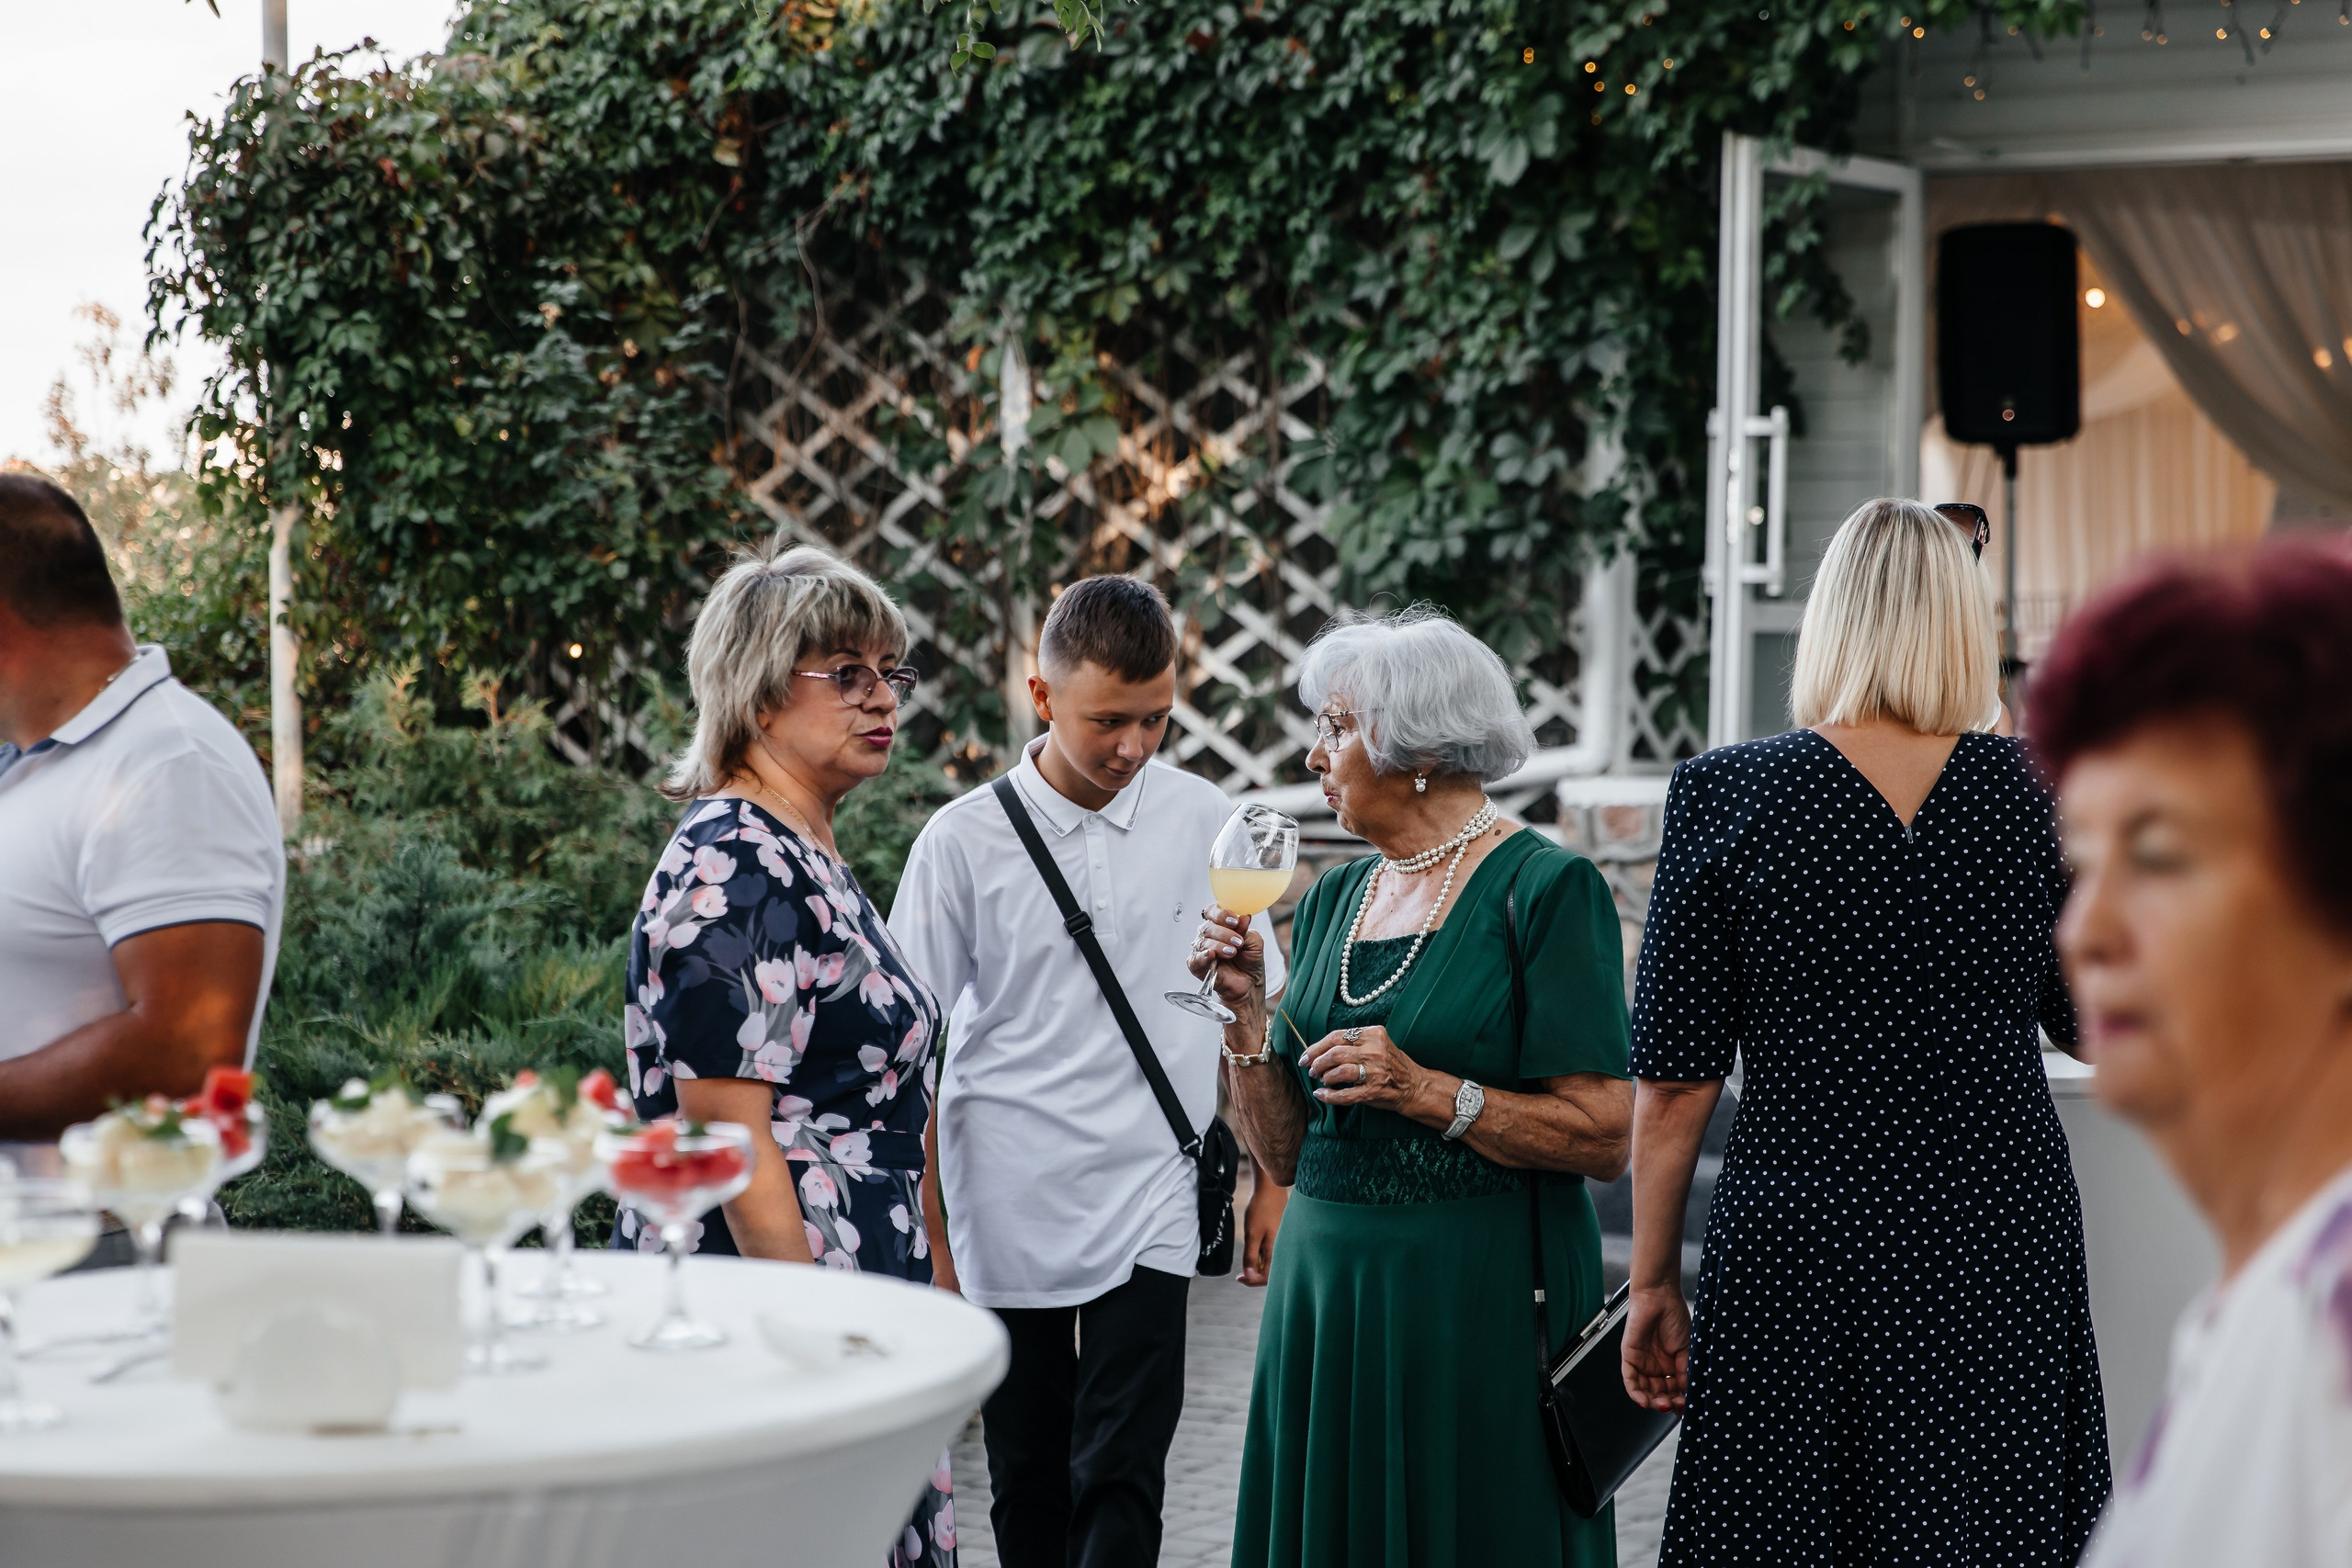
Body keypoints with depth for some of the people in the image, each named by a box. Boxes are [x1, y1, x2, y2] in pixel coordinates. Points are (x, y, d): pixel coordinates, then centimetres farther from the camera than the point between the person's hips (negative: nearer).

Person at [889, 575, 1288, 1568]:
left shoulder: (1203, 822, 2)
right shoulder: (963, 842, -3)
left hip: (1148, 1205, 0)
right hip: (1007, 1214, 0)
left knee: (1123, 1480, -9)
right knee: (1028, 1485, 9)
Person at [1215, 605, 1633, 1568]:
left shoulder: (1543, 890, -8)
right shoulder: (1330, 901, 12)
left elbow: (1605, 1139, -14)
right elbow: (1283, 1154, 12)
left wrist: (1433, 1093, -21)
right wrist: (1247, 1017, -2)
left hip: (1480, 1303, -6)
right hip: (1322, 1292, 6)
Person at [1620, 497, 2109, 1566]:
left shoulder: (1727, 797, -5)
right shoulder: (2039, 793, -1)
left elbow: (1676, 1082, -4)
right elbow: (2092, 1025, 11)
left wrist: (1654, 1281, 4)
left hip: (1798, 1265, -2)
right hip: (2004, 1252, 2)